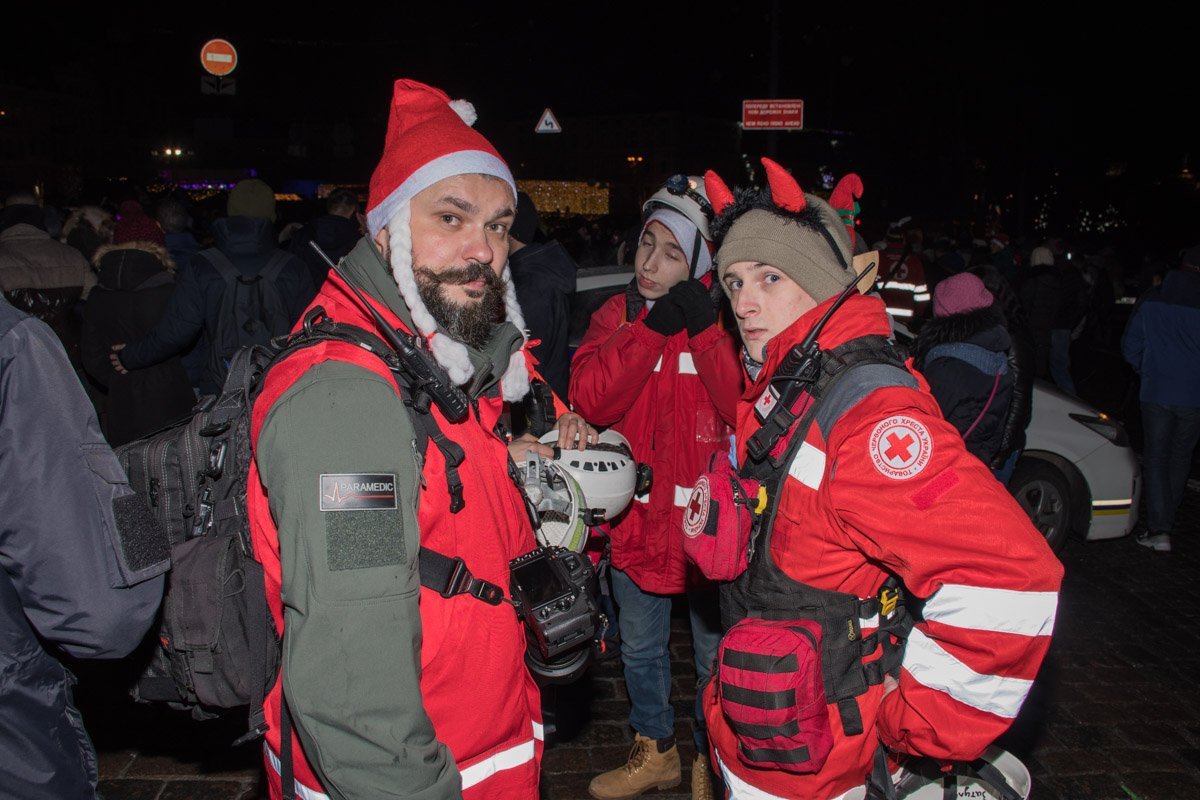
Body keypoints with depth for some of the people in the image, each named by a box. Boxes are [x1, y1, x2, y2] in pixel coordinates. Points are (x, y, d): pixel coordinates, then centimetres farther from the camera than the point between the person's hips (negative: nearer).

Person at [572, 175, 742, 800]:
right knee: (640, 647, 22)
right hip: (637, 515, 4)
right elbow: (590, 401, -15)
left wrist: (705, 330, -26)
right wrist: (650, 328, -23)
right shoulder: (618, 313, -1)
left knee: (715, 653, 15)